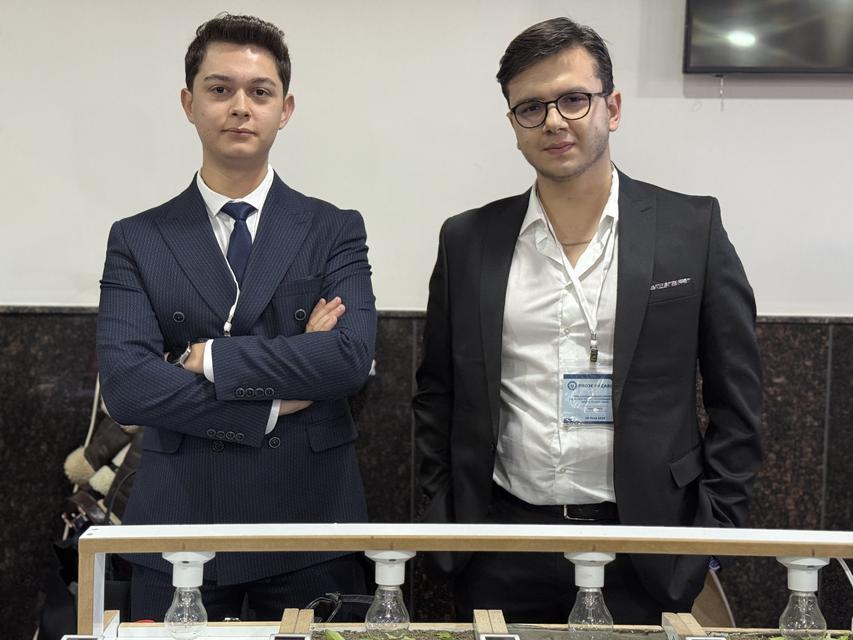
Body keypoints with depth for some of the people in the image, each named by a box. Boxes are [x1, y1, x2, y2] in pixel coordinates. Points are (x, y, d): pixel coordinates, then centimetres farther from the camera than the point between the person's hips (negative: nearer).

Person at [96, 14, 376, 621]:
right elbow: (125, 386, -10)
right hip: (179, 526, 0)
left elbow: (351, 357, -13)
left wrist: (206, 357, -12)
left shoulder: (335, 230, 3)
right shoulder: (137, 240, 3)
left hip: (310, 526, 0)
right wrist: (274, 402, -13)